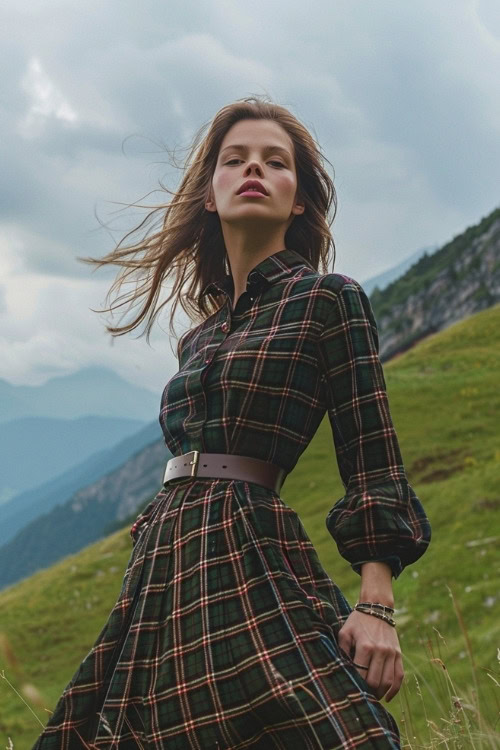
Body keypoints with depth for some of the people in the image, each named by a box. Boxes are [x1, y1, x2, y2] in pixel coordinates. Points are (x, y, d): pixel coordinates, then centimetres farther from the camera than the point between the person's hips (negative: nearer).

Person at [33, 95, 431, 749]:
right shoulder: (200, 336, 19)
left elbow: (373, 464, -5)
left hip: (255, 568, -6)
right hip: (167, 577, 7)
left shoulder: (328, 298, 1)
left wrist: (376, 607, -15)